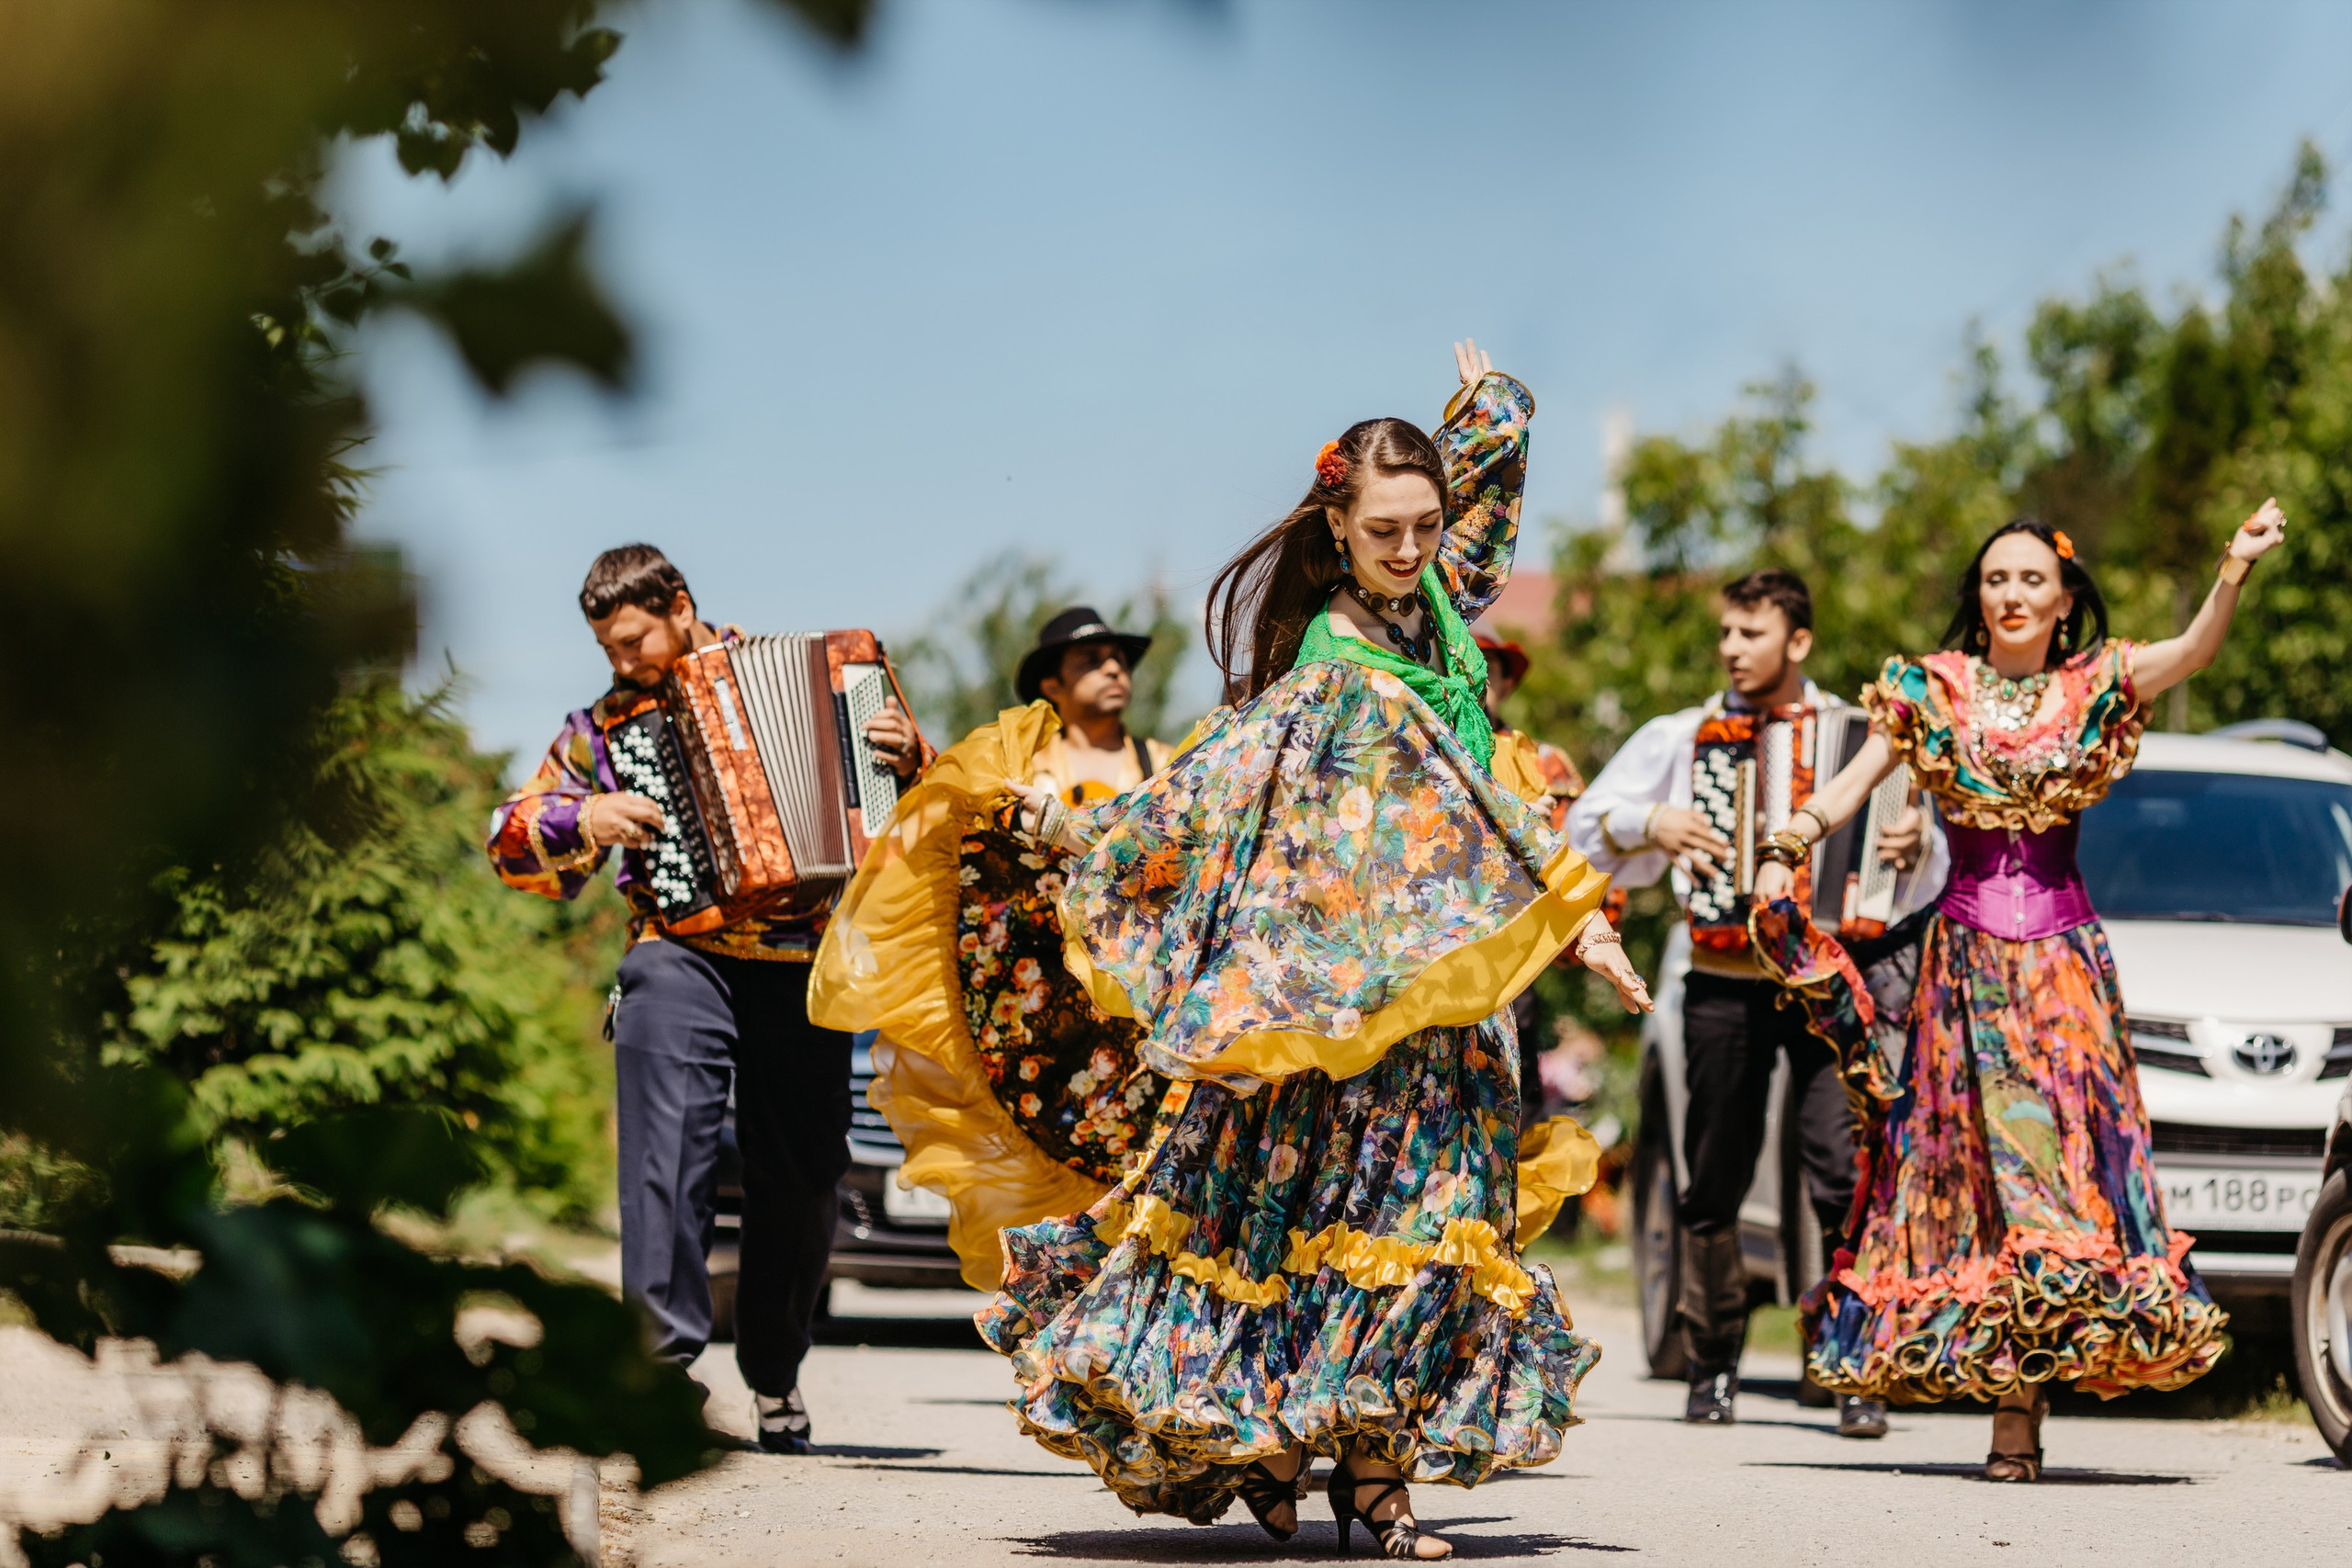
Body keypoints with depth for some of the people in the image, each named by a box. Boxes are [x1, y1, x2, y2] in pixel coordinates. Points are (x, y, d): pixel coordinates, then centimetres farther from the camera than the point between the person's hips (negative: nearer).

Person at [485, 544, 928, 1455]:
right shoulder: (603, 726, 14)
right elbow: (514, 843, 14)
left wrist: (906, 757, -3)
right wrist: (584, 819, -5)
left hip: (803, 960, 1)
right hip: (683, 952, 0)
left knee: (802, 1176, 3)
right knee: (670, 1137, -23)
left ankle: (776, 1380, 21)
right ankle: (666, 1355, -26)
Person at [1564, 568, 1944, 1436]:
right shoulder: (1681, 737, 10)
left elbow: (1929, 878, 11)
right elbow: (1585, 828, 10)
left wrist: (1914, 845, -12)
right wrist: (1651, 826, -8)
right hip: (1726, 984, 1)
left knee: (1845, 1173, -13)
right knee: (1715, 1184, 4)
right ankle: (1714, 1369, 17)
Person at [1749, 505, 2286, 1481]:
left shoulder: (2094, 690, 6)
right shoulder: (1932, 694, 6)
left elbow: (2196, 650, -9)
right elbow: (1851, 784, -1)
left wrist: (2235, 570, -27)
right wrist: (1783, 851, -19)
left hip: (2062, 950, 0)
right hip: (1966, 950, 0)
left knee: (2060, 1147, -7)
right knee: (1971, 1153, -2)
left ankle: (2019, 1403, -5)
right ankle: (2015, 1410, 4)